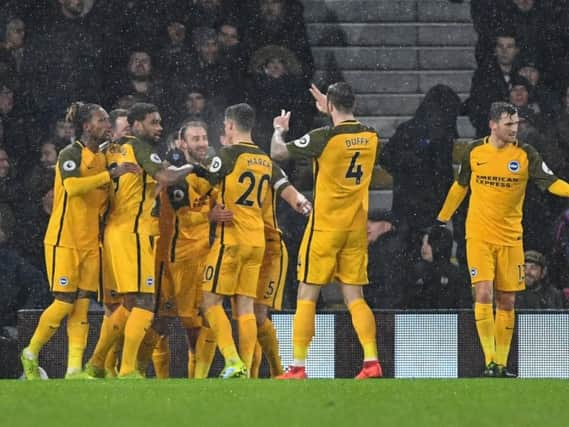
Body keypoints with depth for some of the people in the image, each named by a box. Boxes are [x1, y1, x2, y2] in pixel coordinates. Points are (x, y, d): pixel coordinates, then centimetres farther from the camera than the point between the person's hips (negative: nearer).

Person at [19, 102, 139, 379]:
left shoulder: (102, 158, 13)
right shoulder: (71, 154, -10)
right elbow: (72, 186, -29)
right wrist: (111, 174, -31)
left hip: (90, 242, 7)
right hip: (64, 240, -7)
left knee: (82, 304, 0)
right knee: (65, 303, -7)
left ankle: (75, 368, -3)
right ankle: (30, 354, 11)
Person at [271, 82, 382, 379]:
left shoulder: (325, 137, -15)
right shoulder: (370, 137, 2)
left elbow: (277, 152, -4)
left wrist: (278, 129, 15)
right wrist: (331, 113, 33)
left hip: (326, 225, -5)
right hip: (357, 226, 5)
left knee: (307, 295, 1)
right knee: (354, 296, 8)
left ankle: (298, 367, -2)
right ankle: (371, 361, -4)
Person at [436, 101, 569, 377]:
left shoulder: (525, 155, -3)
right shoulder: (474, 152, 1)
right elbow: (460, 186, 17)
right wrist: (442, 218, 24)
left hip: (510, 238, 1)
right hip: (479, 237, -1)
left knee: (507, 302, 5)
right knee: (483, 295, -14)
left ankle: (502, 363, 14)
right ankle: (489, 360, -11)